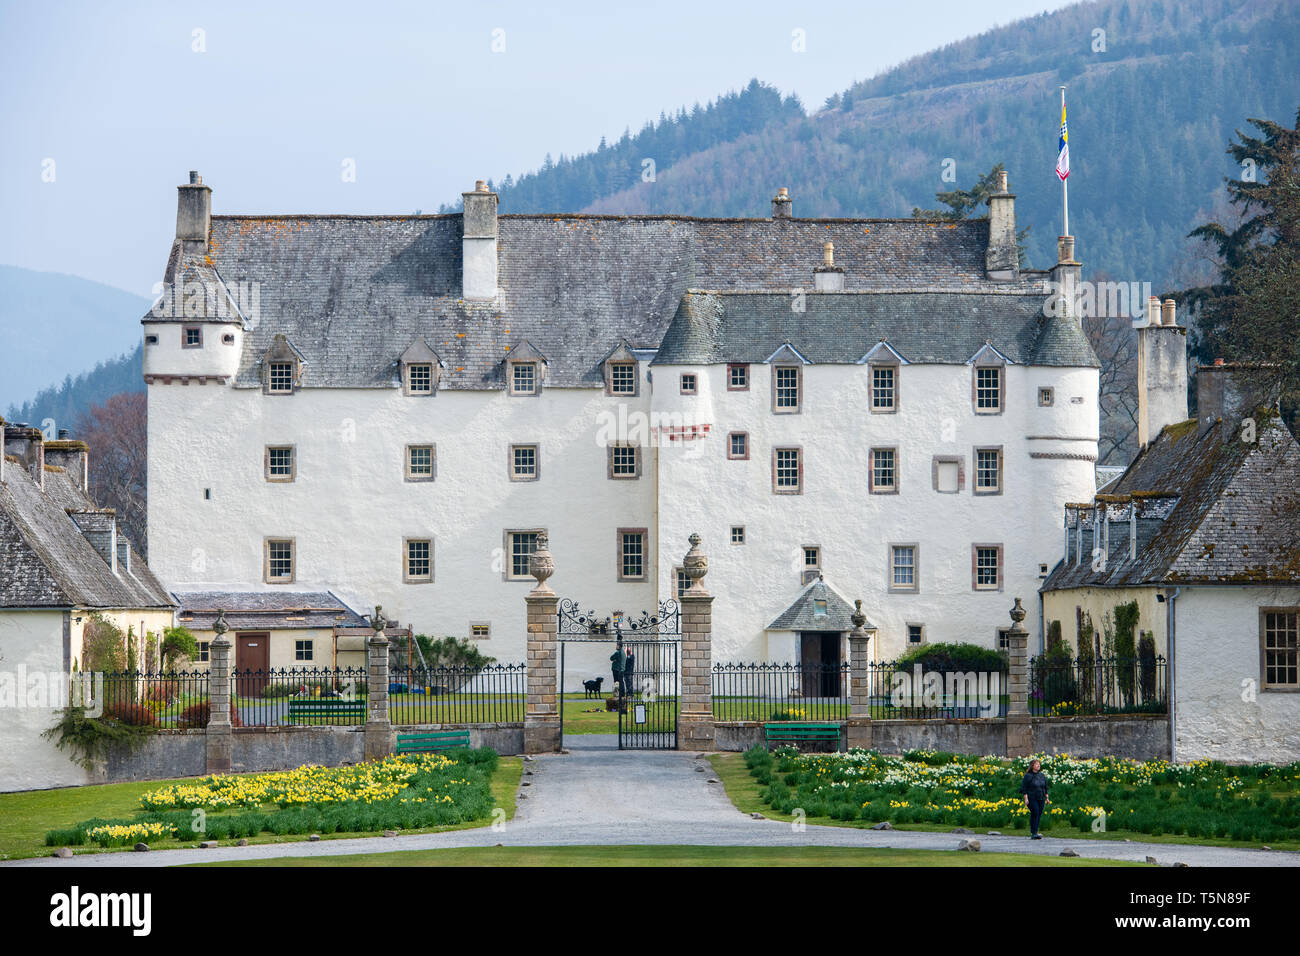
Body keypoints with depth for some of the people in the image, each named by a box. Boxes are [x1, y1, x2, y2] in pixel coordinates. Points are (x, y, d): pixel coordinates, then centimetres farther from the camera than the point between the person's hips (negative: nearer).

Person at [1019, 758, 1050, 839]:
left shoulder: (1042, 776, 14)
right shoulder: (1028, 776, -3)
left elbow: (1045, 788, 20)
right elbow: (1024, 789, -5)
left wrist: (1047, 798, 15)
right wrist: (1026, 799, -12)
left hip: (1041, 799, 6)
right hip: (1032, 798, -6)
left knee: (1039, 815, 4)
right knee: (1035, 813, -15)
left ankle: (1034, 833, 12)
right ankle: (1034, 833, -16)